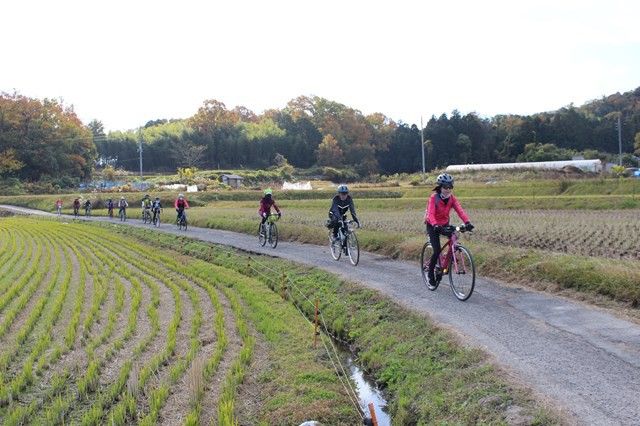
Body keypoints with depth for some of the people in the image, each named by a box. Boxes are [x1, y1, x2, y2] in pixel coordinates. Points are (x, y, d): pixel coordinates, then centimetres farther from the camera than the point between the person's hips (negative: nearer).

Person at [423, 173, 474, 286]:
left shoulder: (452, 198, -8)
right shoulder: (434, 197, -21)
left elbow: (460, 210, -21)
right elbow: (430, 213, -33)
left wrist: (467, 222, -38)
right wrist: (435, 225, -52)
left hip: (444, 224, 5)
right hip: (433, 226, -5)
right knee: (437, 250, -15)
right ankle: (430, 273, 3)